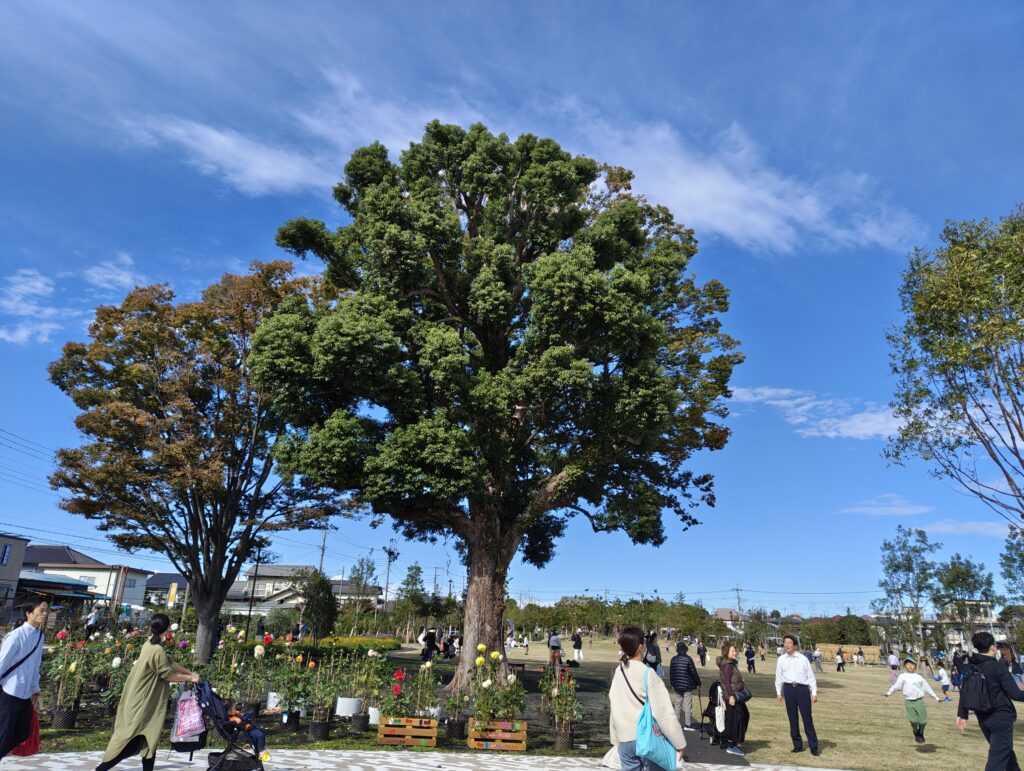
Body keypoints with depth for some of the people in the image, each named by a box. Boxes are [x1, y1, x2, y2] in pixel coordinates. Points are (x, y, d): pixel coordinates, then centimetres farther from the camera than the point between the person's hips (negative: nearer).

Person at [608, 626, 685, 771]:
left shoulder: (618, 672, 1)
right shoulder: (648, 674, -16)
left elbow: (614, 708, 8)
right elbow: (664, 713, -15)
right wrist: (679, 743, -7)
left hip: (625, 740, 5)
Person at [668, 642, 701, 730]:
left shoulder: (673, 659, 2)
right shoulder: (688, 659, -13)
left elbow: (671, 673, 9)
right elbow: (694, 673, -10)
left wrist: (672, 684, 21)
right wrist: (698, 683, 3)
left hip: (677, 686, 5)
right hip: (687, 686, -5)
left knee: (678, 703, 15)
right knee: (688, 704, 2)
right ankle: (688, 724, 6)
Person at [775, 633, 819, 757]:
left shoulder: (803, 659, -1)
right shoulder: (781, 660, 6)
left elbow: (810, 676, 1)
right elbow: (778, 677, 10)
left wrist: (814, 693, -2)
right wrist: (778, 692, 8)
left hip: (802, 688, -2)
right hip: (788, 689, 3)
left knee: (807, 718, -1)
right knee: (792, 718, 8)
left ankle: (813, 746, 7)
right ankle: (797, 745, 18)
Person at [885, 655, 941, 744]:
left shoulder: (919, 677, 9)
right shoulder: (903, 677, 5)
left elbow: (927, 688, 16)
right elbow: (896, 686, 3)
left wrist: (936, 698, 17)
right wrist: (889, 692, -8)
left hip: (919, 700, 2)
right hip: (909, 701, -1)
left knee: (923, 721, 0)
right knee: (913, 720, -13)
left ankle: (921, 733, 31)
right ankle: (916, 733, 17)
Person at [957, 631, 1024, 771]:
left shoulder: (970, 667, 2)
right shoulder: (998, 668, -17)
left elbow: (964, 692, 5)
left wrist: (962, 715, 11)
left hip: (983, 719, 6)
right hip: (1001, 718, -6)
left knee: (1006, 751, 27)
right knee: (997, 759, -4)